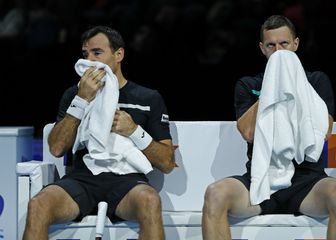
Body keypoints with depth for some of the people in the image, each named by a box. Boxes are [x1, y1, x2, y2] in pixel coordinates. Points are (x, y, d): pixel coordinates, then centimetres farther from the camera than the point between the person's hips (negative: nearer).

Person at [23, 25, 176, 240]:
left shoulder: (149, 99, 16)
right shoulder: (74, 94, 21)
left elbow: (167, 164, 11)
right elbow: (57, 149, 5)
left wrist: (133, 131, -5)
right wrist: (83, 99, -2)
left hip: (127, 180, -1)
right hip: (82, 179, 2)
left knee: (150, 202, -39)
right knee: (38, 206, -32)